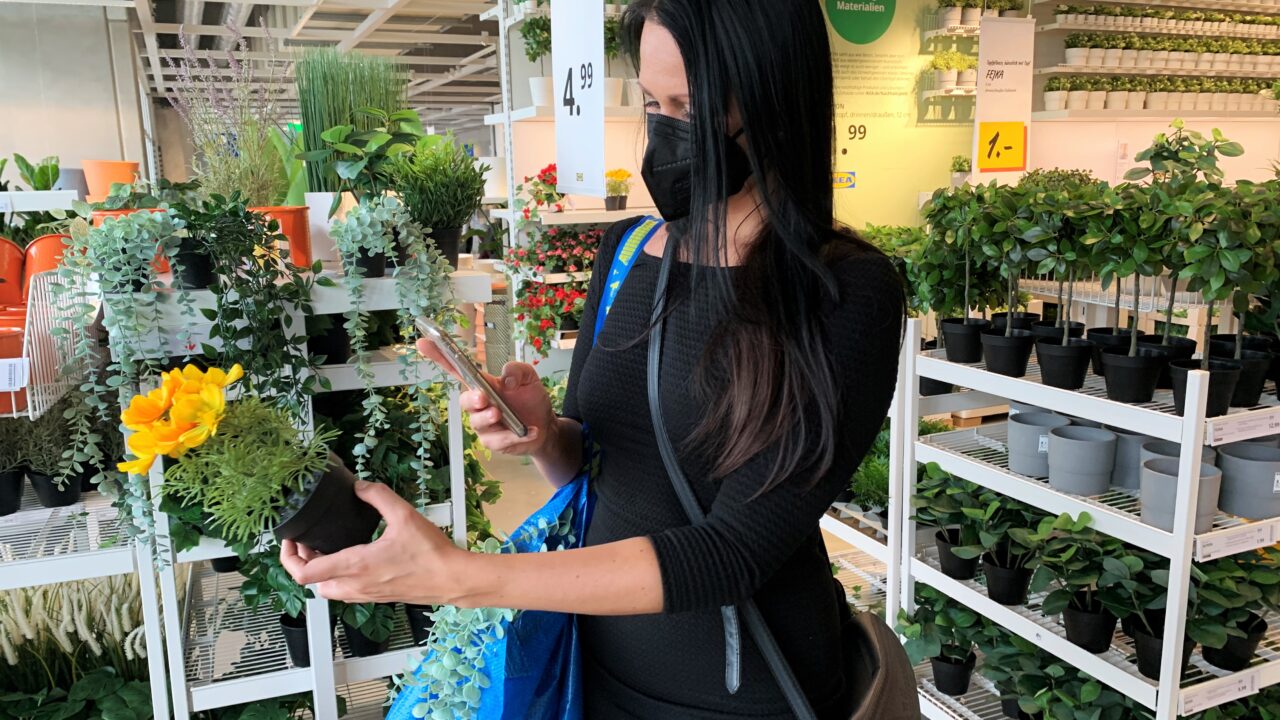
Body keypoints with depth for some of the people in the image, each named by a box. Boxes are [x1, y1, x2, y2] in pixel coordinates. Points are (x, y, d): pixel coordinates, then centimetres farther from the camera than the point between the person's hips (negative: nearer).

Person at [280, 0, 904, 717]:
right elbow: (584, 462, 6)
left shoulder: (848, 293, -19)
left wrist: (457, 575, -29)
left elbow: (738, 547, -25)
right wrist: (544, 435, -17)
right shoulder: (629, 250, -3)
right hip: (603, 661, 4)